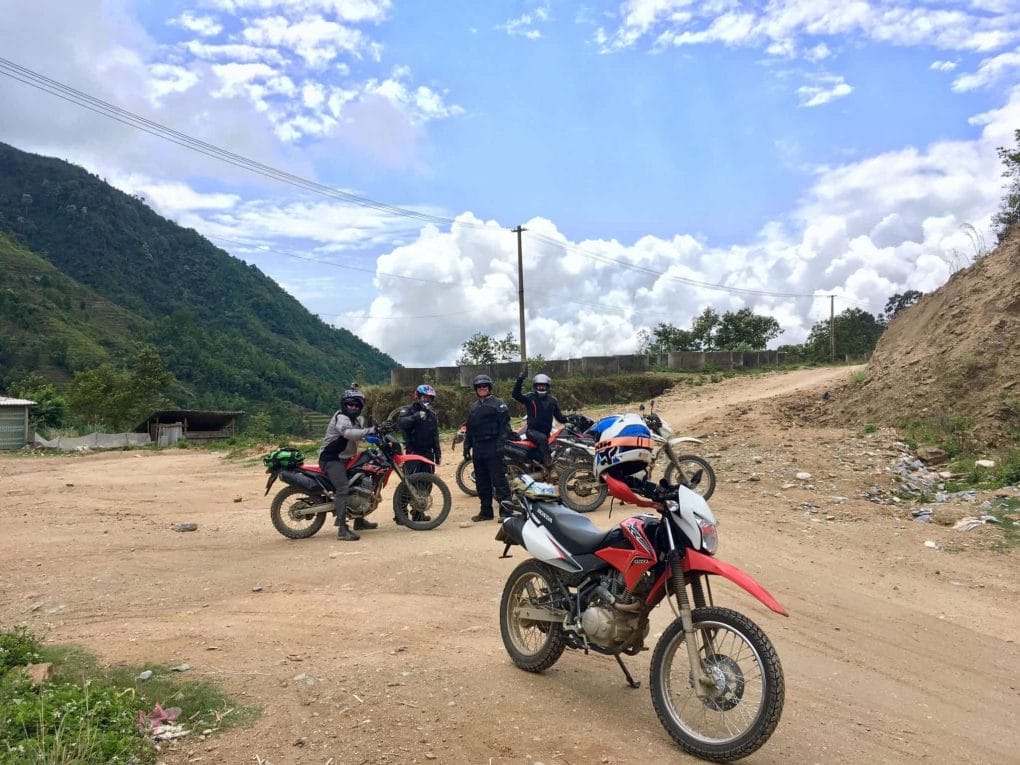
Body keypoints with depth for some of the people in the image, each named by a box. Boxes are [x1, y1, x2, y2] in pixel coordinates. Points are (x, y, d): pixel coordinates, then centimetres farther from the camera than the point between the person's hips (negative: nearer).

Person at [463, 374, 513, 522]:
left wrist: (501, 445, -19)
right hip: (478, 450, 7)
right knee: (481, 483, 11)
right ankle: (486, 511, 19)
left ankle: (506, 511, -5)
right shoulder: (474, 406, 19)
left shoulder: (498, 403, -2)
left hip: (493, 448, -7)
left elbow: (504, 426, -10)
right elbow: (469, 429, 22)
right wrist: (466, 447, 16)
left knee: (499, 481, -8)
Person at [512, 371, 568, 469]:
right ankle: (547, 461, -36)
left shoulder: (552, 400, 11)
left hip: (546, 432, 6)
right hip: (532, 430, -5)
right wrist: (520, 380, -30)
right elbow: (516, 395, -20)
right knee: (542, 438, -36)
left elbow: (559, 417, 13)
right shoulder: (530, 397, -3)